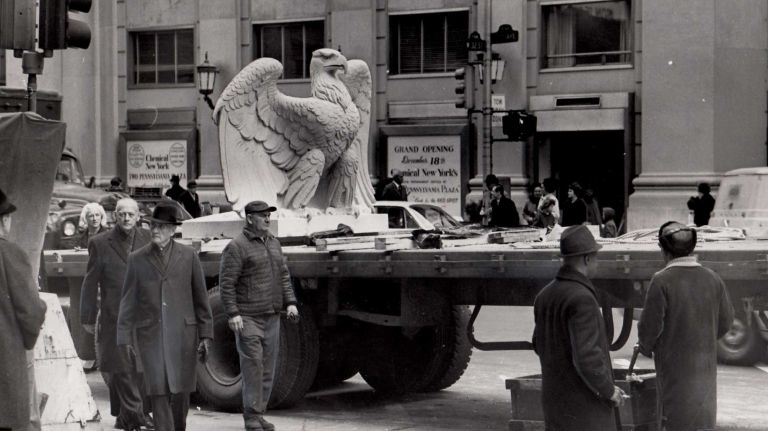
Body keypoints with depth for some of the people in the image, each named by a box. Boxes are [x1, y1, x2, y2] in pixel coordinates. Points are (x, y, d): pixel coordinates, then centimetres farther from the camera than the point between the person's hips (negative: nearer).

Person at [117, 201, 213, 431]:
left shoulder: (188, 256, 4)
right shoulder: (137, 259, 5)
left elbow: (200, 297, 5)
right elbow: (128, 300, 6)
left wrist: (205, 334, 2)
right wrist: (125, 337, 2)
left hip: (183, 332, 0)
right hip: (150, 334, 0)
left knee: (180, 390, 5)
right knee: (158, 391, -5)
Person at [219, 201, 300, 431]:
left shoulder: (273, 243, 14)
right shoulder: (237, 246, -9)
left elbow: (283, 275, 18)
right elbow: (226, 282, -11)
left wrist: (290, 302, 7)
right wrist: (232, 313, -17)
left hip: (272, 317, 7)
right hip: (248, 318, -7)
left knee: (268, 369, 8)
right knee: (252, 367, -8)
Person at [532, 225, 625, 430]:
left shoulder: (545, 296, 7)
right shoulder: (581, 299, -21)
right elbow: (586, 357, -26)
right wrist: (609, 390, -12)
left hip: (555, 397, 9)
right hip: (584, 403, -9)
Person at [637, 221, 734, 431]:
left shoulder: (662, 280, -16)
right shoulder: (712, 278, -1)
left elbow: (650, 325, -14)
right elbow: (726, 321, 7)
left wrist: (645, 347, 6)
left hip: (675, 367, -4)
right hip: (706, 365, 5)